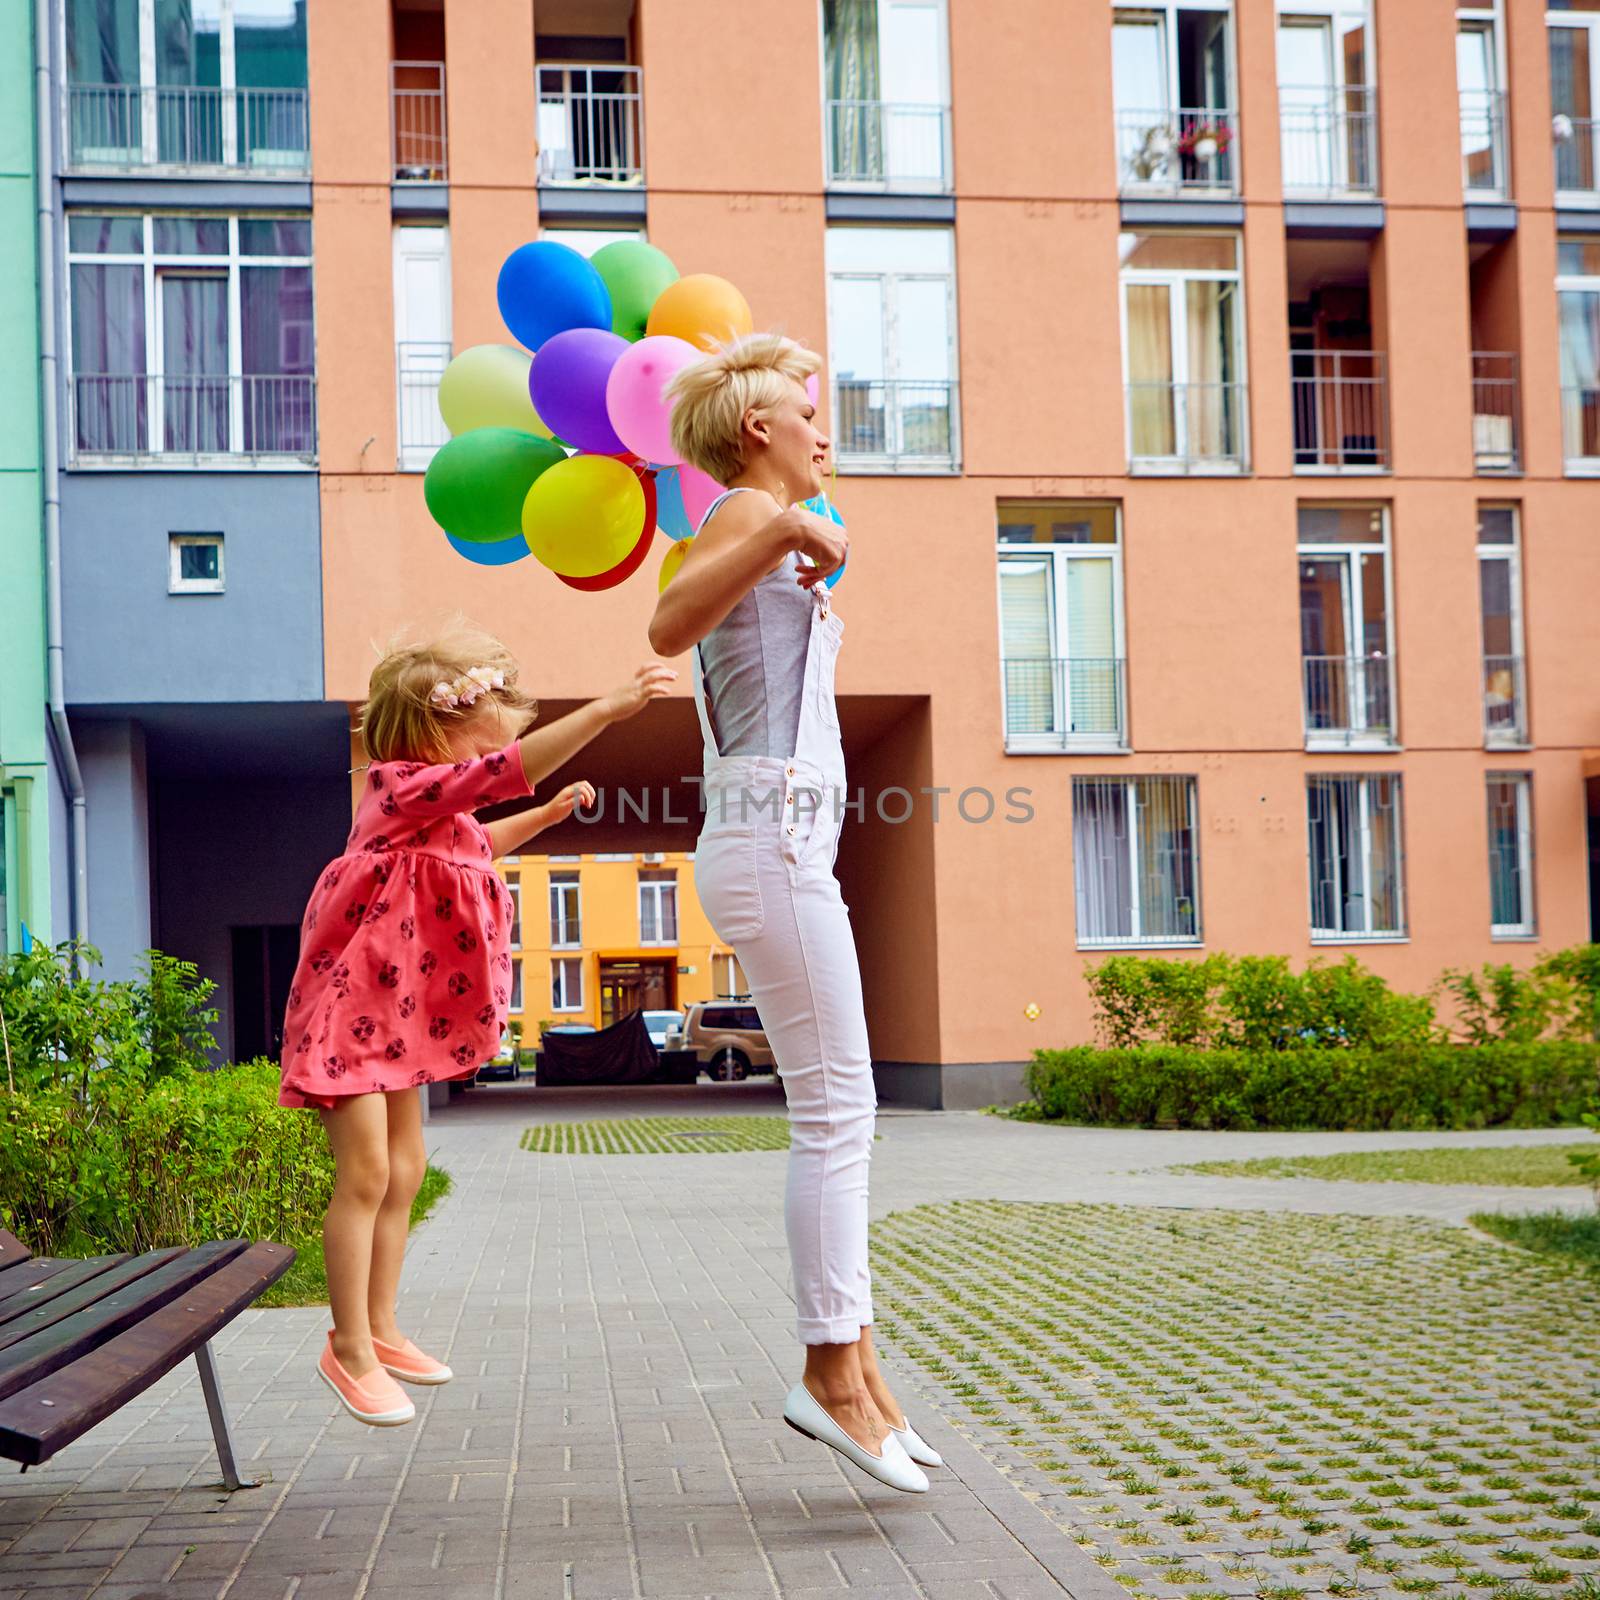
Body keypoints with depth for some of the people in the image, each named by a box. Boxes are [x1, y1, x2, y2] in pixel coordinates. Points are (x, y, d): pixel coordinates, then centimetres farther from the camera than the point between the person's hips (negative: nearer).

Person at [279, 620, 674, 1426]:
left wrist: (549, 814, 25)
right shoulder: (403, 788, -23)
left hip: (399, 1010, 10)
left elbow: (476, 842, 33)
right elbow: (506, 771, -38)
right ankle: (351, 1347, 0)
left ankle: (379, 1330, 23)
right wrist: (609, 707, -43)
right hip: (352, 1004, -10)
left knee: (405, 1169, 13)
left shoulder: (434, 808, 8)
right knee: (366, 1173, -9)